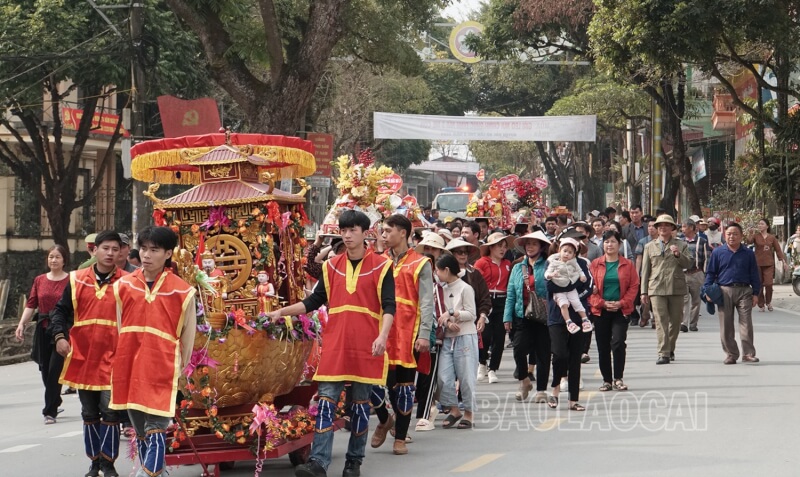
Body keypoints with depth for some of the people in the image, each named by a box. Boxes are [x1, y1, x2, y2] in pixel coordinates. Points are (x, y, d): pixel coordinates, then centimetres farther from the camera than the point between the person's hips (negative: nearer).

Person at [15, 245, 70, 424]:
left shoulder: (71, 281, -3)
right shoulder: (39, 281, 10)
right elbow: (31, 305, 7)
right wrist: (22, 324, -3)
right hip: (43, 329, 4)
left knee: (55, 370, -8)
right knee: (45, 370, 8)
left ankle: (50, 411, -2)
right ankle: (54, 404, 26)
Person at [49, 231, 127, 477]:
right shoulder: (77, 280, 5)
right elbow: (61, 310, 11)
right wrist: (59, 336, -4)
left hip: (114, 358, -3)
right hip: (82, 357, 3)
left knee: (110, 409, -9)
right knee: (89, 413, 11)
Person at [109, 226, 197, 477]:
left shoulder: (182, 292, -6)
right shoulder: (123, 286, 5)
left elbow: (188, 335, 1)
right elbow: (117, 328, 11)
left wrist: (179, 369, 3)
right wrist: (120, 362, 10)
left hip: (161, 370, -4)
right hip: (128, 368, 4)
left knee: (155, 429, -8)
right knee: (139, 427, 14)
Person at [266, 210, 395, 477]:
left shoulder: (381, 266, 0)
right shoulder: (332, 266, 12)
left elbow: (389, 307, -5)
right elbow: (314, 301, 16)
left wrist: (382, 336, -20)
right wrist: (280, 312, 8)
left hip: (367, 347, -3)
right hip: (335, 345, 3)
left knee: (361, 403, 4)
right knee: (327, 400, -6)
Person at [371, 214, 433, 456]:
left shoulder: (420, 264, 0)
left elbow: (426, 302, -5)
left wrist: (424, 334, -14)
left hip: (406, 334, -3)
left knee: (403, 385, 2)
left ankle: (400, 437, 12)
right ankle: (384, 420, 22)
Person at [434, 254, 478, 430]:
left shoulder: (465, 288, -6)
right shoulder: (442, 289, 12)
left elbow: (471, 314, -9)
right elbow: (440, 314, 9)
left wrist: (451, 313, -18)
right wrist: (447, 322, -11)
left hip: (465, 338, -6)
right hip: (447, 338, 6)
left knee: (466, 377, -2)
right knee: (444, 377, 0)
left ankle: (469, 413, 10)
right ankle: (454, 410, 15)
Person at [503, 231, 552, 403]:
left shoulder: (548, 266, -1)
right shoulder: (518, 268, 13)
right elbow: (511, 294, 12)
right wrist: (507, 316, 5)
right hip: (522, 315, 3)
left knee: (542, 352, 2)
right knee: (519, 348, -9)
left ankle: (541, 390, 12)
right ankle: (524, 381, 16)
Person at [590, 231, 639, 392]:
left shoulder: (627, 265, 3)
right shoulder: (595, 264, 4)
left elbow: (634, 286, 1)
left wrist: (621, 303, -11)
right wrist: (602, 303, -10)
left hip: (621, 310, -2)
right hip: (600, 310, 2)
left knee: (618, 343, -14)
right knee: (603, 346, 4)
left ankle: (618, 379, -5)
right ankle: (607, 380, 13)